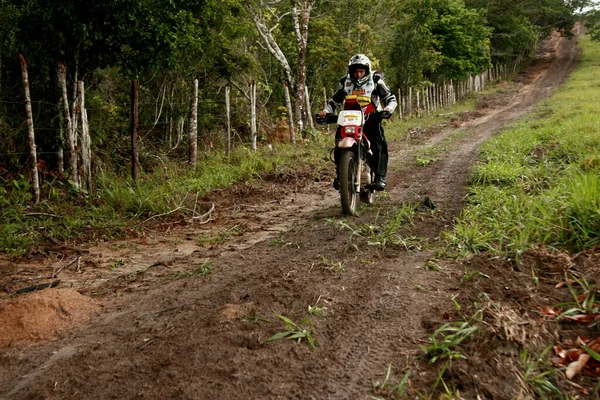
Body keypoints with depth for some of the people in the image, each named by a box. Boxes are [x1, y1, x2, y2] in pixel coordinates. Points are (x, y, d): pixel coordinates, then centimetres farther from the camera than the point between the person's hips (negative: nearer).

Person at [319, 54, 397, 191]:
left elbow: (391, 98, 0)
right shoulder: (345, 82, 7)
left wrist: (388, 108, -22)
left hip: (371, 118, -2)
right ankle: (339, 176, -3)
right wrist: (326, 111, -2)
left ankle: (380, 178, -20)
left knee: (380, 146, -21)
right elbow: (335, 100, 16)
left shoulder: (375, 80, 0)